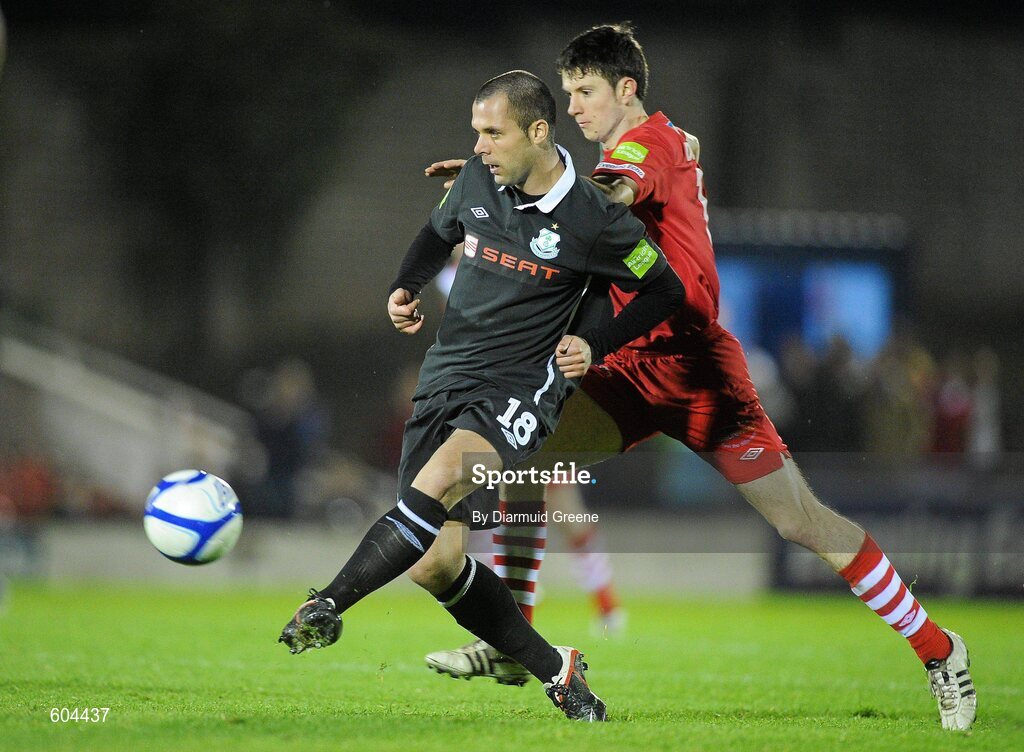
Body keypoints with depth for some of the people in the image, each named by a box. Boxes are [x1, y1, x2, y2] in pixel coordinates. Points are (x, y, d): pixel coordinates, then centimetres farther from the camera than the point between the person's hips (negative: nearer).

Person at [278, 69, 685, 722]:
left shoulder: (594, 220, -9)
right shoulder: (478, 180, 5)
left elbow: (667, 290, 5)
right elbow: (439, 232, 27)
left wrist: (596, 346, -6)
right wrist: (407, 289, 8)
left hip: (521, 388, -6)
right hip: (446, 377, 6)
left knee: (438, 481, -35)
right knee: (437, 565, -5)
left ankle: (326, 607, -36)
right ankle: (556, 671, 11)